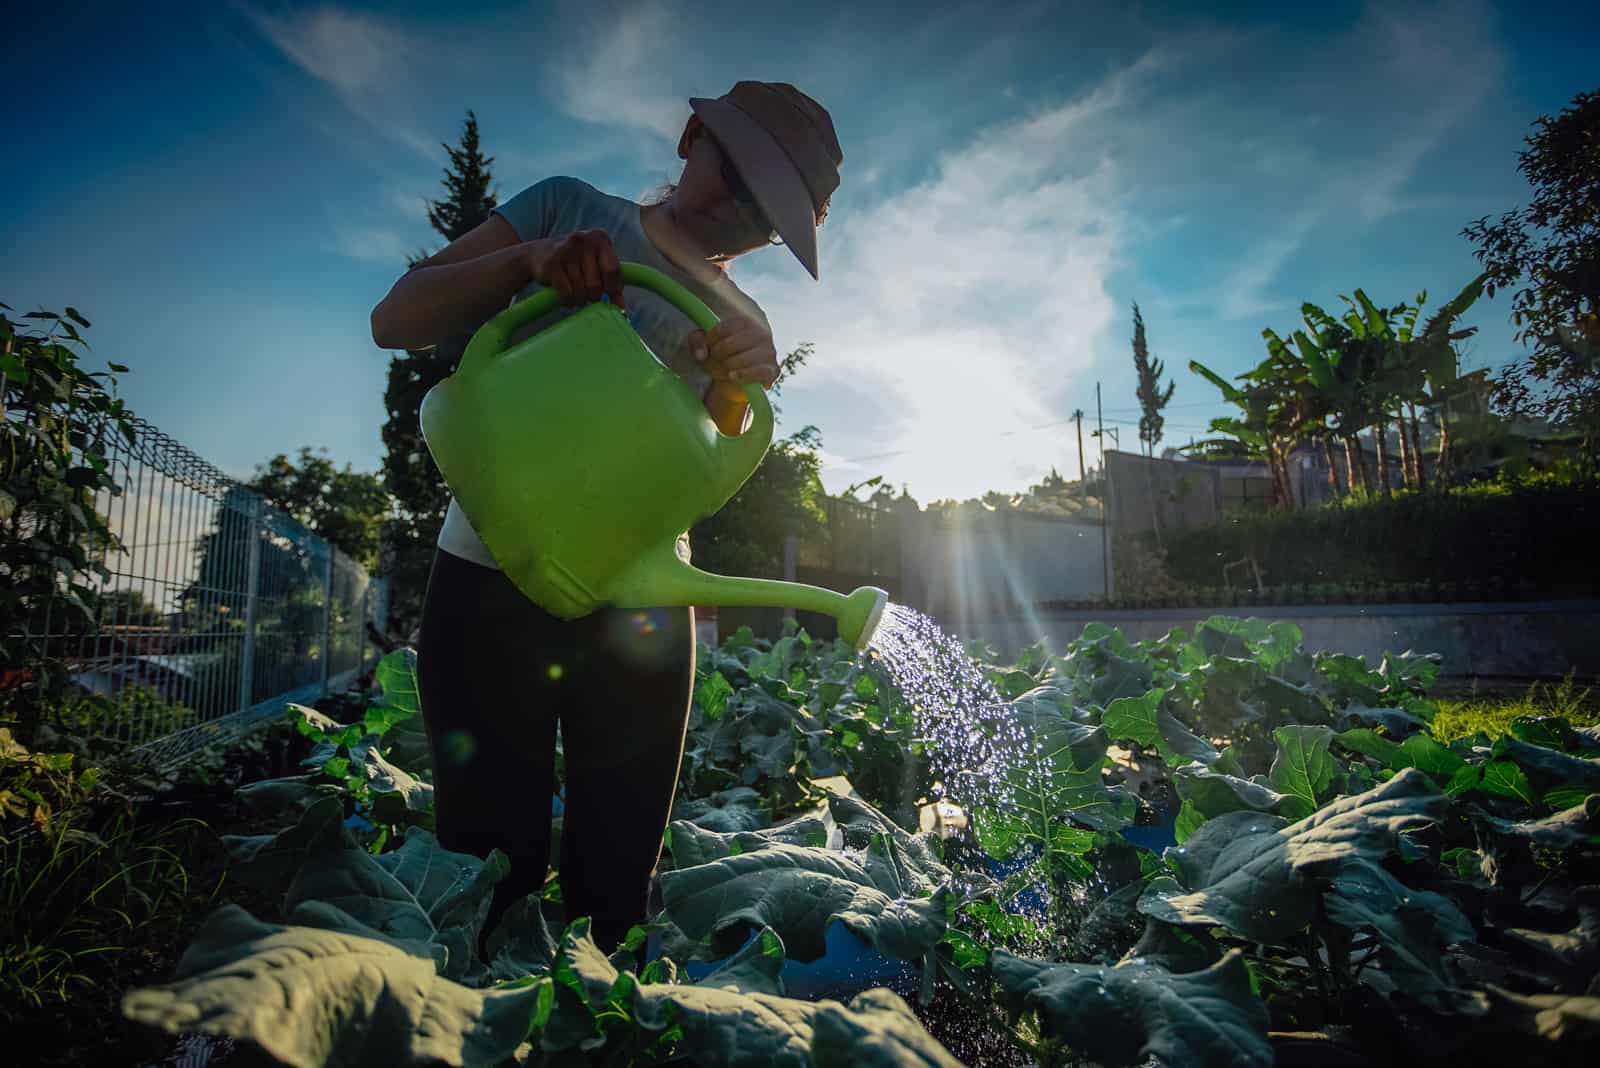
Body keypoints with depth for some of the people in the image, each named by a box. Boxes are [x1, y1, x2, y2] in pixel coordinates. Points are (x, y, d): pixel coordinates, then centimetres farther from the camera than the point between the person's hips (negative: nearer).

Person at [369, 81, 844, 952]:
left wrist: (743, 385, -21)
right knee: (490, 867, 3)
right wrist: (529, 259, -16)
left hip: (640, 611, 2)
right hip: (494, 585, -2)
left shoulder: (739, 321, 13)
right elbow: (394, 321, -1)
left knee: (616, 886, 7)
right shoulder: (570, 207, 6)